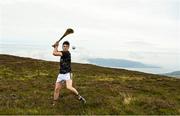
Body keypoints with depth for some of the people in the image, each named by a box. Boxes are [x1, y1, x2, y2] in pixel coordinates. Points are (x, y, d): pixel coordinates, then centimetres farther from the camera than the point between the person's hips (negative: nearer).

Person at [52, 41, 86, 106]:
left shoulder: (67, 53, -17)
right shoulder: (62, 52, 9)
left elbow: (54, 53, -19)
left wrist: (56, 46, -2)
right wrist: (55, 47, 3)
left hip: (68, 74, -8)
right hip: (61, 74, 8)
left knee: (69, 87, -28)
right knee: (56, 89, 5)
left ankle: (79, 97, -7)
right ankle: (54, 103, 19)